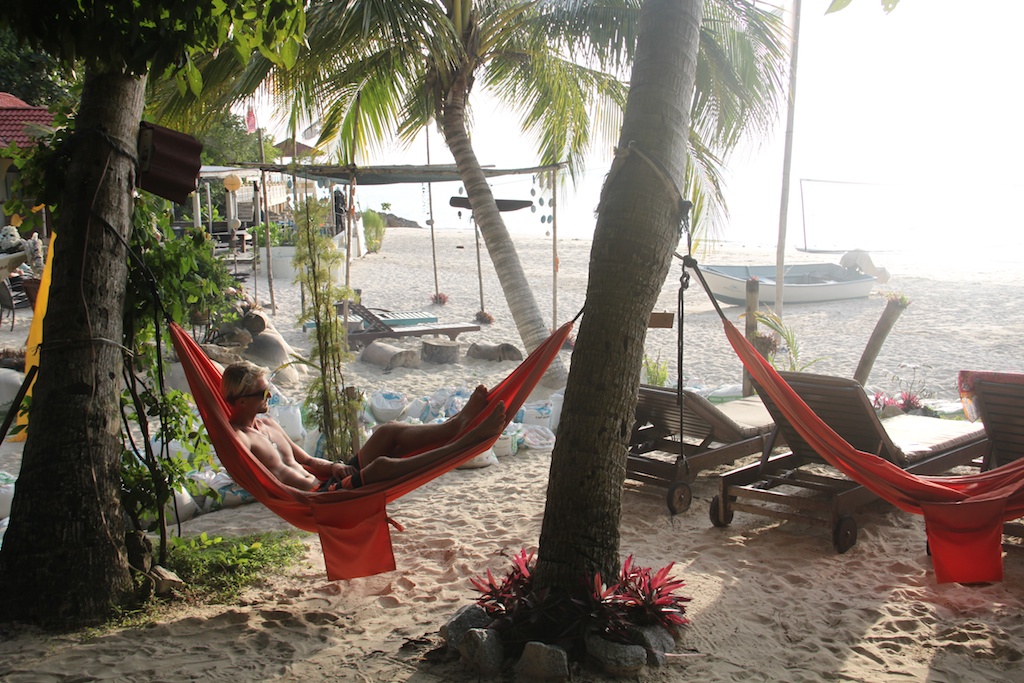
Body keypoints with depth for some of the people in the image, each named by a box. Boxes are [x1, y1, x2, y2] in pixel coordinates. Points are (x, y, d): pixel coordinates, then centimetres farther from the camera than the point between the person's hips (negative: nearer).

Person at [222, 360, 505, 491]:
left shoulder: (268, 424, 22)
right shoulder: (237, 438, -7)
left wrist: (331, 466, 5)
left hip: (326, 482, 9)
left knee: (387, 432, -8)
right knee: (380, 466, -30)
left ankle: (459, 423, -21)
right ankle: (466, 439, -34)